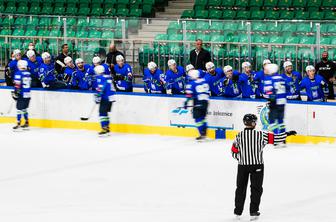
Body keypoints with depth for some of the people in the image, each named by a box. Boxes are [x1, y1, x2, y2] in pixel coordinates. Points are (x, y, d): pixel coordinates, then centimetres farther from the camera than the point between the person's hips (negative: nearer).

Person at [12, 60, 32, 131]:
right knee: (24, 108, 18)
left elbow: (17, 84, -16)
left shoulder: (18, 73, -11)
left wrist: (15, 93, -9)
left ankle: (18, 124, -7)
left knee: (19, 109, -5)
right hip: (28, 94, 7)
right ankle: (26, 123, 21)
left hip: (21, 95, -7)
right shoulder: (28, 73, 10)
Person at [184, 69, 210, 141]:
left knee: (198, 119, -1)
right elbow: (208, 92, 17)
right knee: (203, 117, 17)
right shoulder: (204, 81, 12)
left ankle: (202, 135, -7)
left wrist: (186, 102, -7)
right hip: (205, 102, 6)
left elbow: (189, 94, -12)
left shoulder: (191, 84, -7)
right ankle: (204, 133, 15)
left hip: (197, 103, -6)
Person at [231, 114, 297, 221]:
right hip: (257, 166, -2)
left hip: (242, 166, 2)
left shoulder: (239, 136, -5)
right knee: (256, 189, 10)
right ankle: (253, 212, 8)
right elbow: (274, 138, -5)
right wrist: (287, 134, 8)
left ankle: (238, 212, 17)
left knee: (241, 188, 14)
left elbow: (234, 152, 1)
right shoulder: (260, 134, -11)